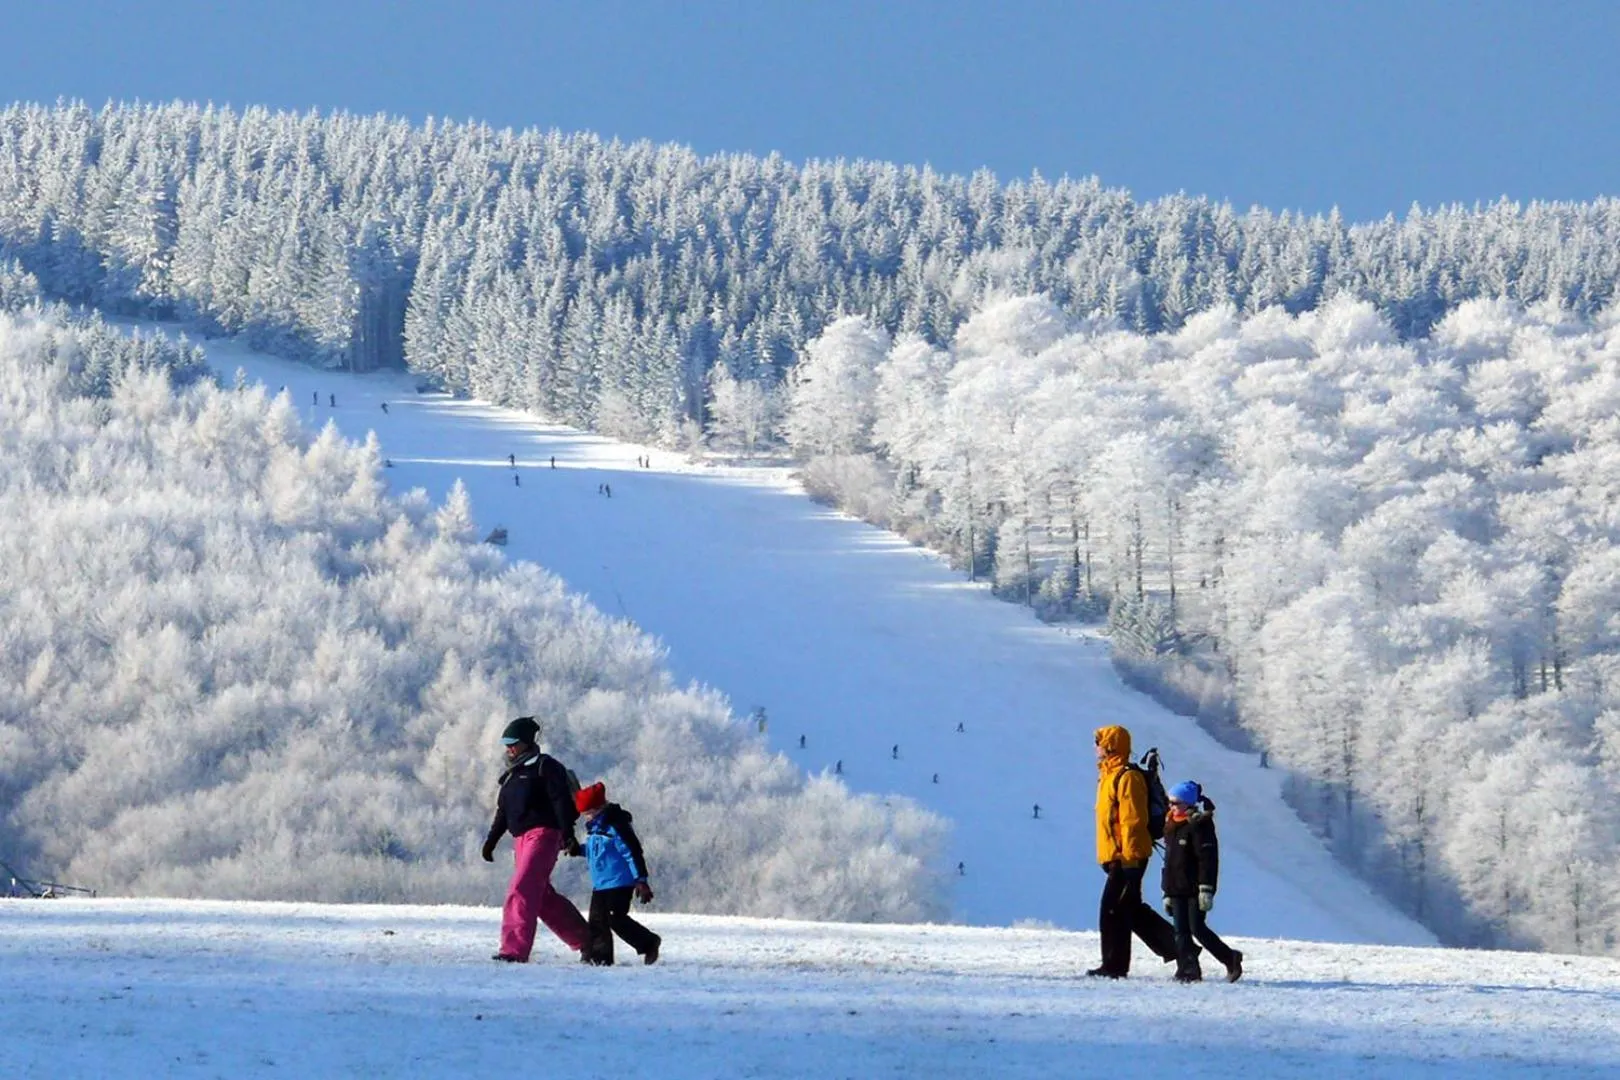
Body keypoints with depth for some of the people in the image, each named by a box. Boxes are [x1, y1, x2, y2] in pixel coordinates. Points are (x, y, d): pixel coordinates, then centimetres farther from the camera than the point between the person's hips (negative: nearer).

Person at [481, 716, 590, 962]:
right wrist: (491, 839, 23)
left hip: (543, 834, -9)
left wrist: (568, 835, -22)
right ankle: (587, 940, 24)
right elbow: (502, 812, 28)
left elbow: (562, 802, -13)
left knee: (522, 890, -19)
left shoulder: (546, 767, -4)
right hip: (522, 838, 9)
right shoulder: (512, 775, 22)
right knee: (544, 897, 12)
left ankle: (514, 950, -24)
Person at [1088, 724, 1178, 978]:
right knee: (1133, 910, 14)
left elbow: (1133, 820, -19)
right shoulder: (1109, 776, 18)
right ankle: (1173, 945, 20)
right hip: (1116, 857, 10)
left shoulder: (1127, 777, -14)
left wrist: (1130, 859, -23)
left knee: (1113, 910, -8)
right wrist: (1110, 858, 25)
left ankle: (1115, 965, -5)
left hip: (1126, 856, -10)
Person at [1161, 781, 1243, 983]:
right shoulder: (1171, 826, 16)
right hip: (1177, 889, 8)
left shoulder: (1199, 824, -10)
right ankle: (1187, 970, 2)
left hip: (1194, 889, -8)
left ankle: (1231, 960, 5)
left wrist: (1206, 889, -22)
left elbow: (1208, 859, -16)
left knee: (1197, 929, -8)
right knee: (1181, 932, 2)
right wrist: (1168, 893, 21)